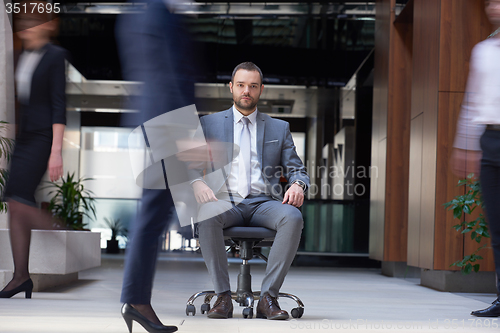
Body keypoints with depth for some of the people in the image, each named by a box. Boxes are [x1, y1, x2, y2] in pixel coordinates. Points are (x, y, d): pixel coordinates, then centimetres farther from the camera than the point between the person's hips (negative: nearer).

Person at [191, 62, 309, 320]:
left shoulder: (279, 128, 20)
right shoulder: (209, 124, 17)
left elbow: (296, 169, 15)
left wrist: (297, 184, -10)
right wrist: (197, 182, -16)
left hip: (264, 203, 1)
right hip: (225, 202, -1)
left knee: (293, 217, -33)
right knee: (206, 215, -37)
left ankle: (268, 297, -28)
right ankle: (223, 296, -28)